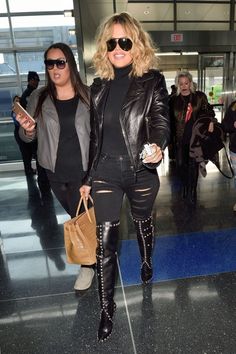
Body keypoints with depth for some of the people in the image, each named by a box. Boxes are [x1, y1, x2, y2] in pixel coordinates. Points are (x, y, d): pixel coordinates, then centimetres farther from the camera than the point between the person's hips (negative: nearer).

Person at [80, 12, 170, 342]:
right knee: (105, 241, 2)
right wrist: (88, 177, 12)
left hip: (141, 173, -1)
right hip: (105, 174, 2)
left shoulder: (152, 80, 0)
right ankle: (107, 308, 20)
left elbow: (161, 120, -10)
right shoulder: (99, 86, 9)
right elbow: (95, 136, 11)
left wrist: (157, 146, -34)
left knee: (142, 221, 22)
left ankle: (146, 261, 54)